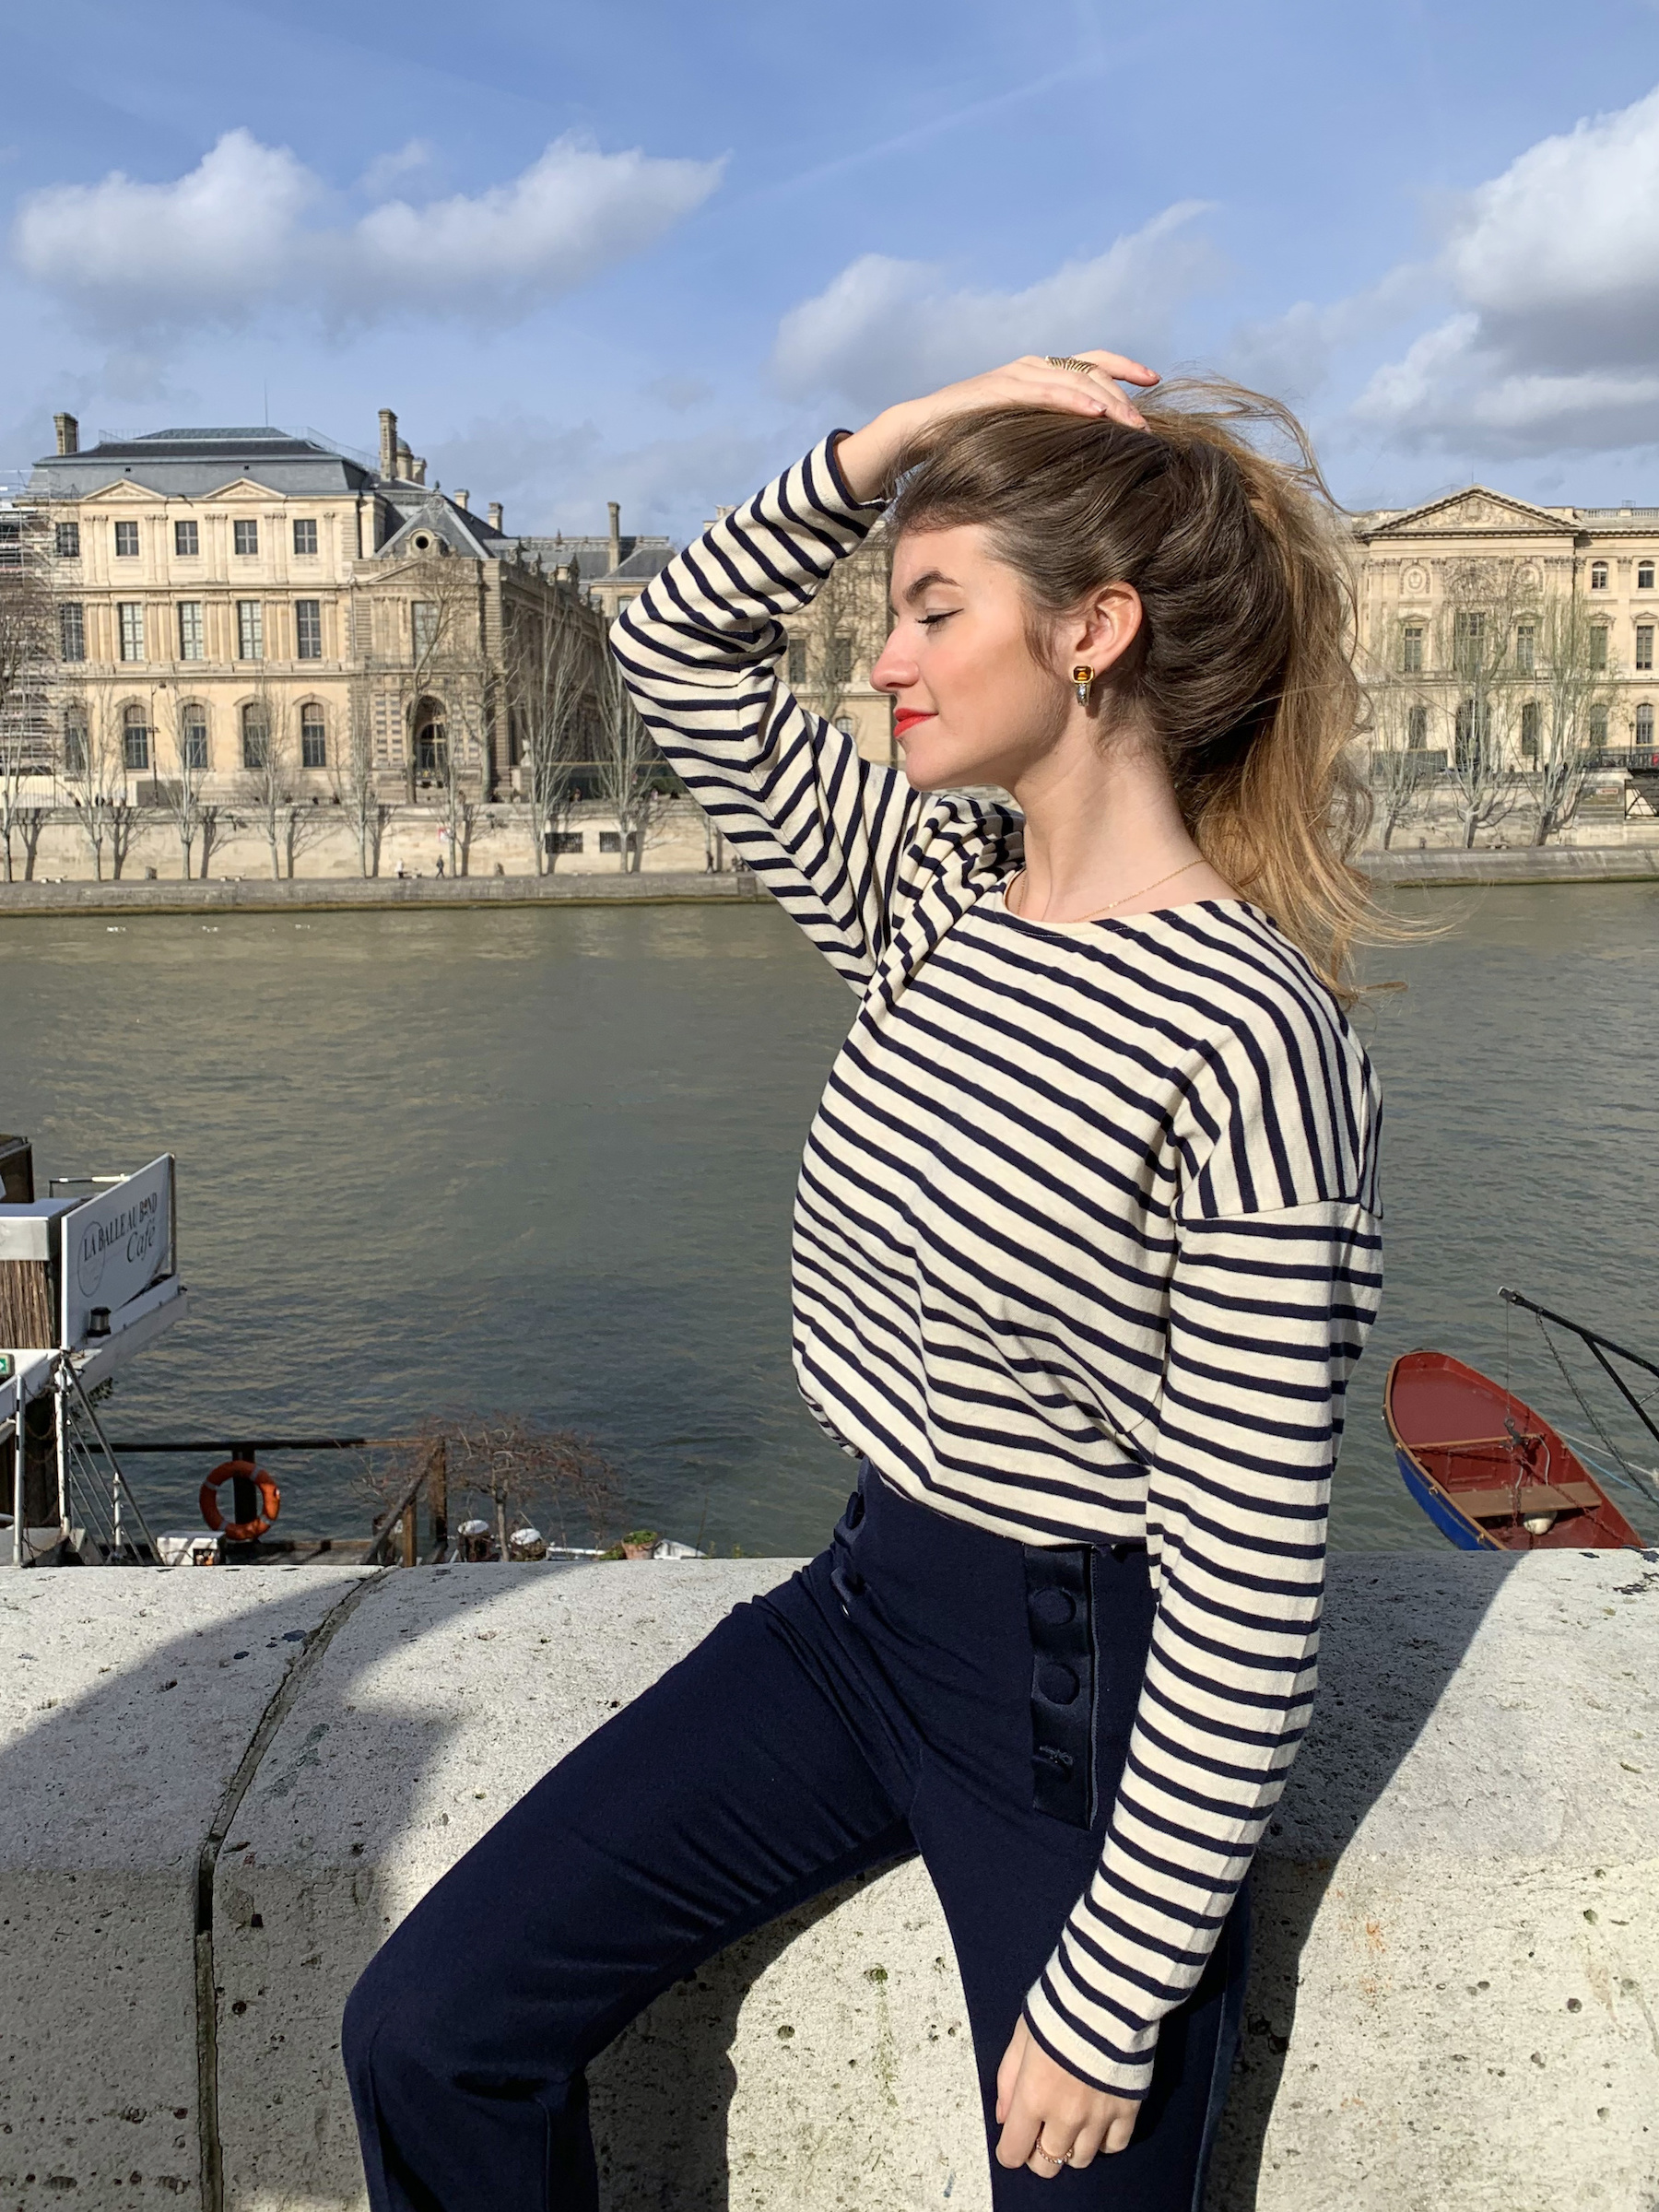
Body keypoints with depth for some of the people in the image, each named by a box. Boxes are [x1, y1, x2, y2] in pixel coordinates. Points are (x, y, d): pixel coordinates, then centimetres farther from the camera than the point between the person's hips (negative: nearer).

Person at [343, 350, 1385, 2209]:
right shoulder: (934, 886, -2)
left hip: (1091, 1690, -6)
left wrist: (1114, 2002, -14)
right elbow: (678, 648, 8)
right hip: (868, 1602, 7)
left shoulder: (1243, 1038, -24)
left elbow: (1248, 1588, -22)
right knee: (428, 2036, 4)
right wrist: (909, 433, -5)